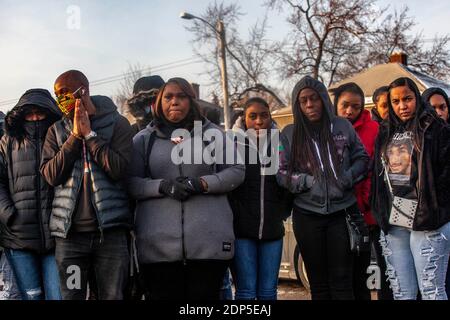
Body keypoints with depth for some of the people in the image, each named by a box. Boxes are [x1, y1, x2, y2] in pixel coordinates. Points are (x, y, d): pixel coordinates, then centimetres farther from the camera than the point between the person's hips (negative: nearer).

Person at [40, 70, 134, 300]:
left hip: (110, 229, -2)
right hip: (69, 231, 3)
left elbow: (118, 168, -11)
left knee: (112, 296, 2)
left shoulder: (117, 123, 2)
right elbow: (50, 175, -2)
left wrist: (89, 134, -8)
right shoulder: (56, 131, 11)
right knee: (71, 295, 7)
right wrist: (75, 136, -6)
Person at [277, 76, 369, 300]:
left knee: (342, 281, 1)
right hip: (307, 215, 1)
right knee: (318, 281, 11)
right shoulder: (289, 134, 2)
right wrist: (308, 182, -14)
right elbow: (282, 173, 1)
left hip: (342, 211, 0)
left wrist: (347, 178, -8)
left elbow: (362, 158, 9)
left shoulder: (343, 126, 2)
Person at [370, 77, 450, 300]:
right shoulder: (385, 133, 17)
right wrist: (379, 213, 11)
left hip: (426, 223, -5)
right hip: (392, 225, 5)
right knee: (402, 294, 9)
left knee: (431, 291, -4)